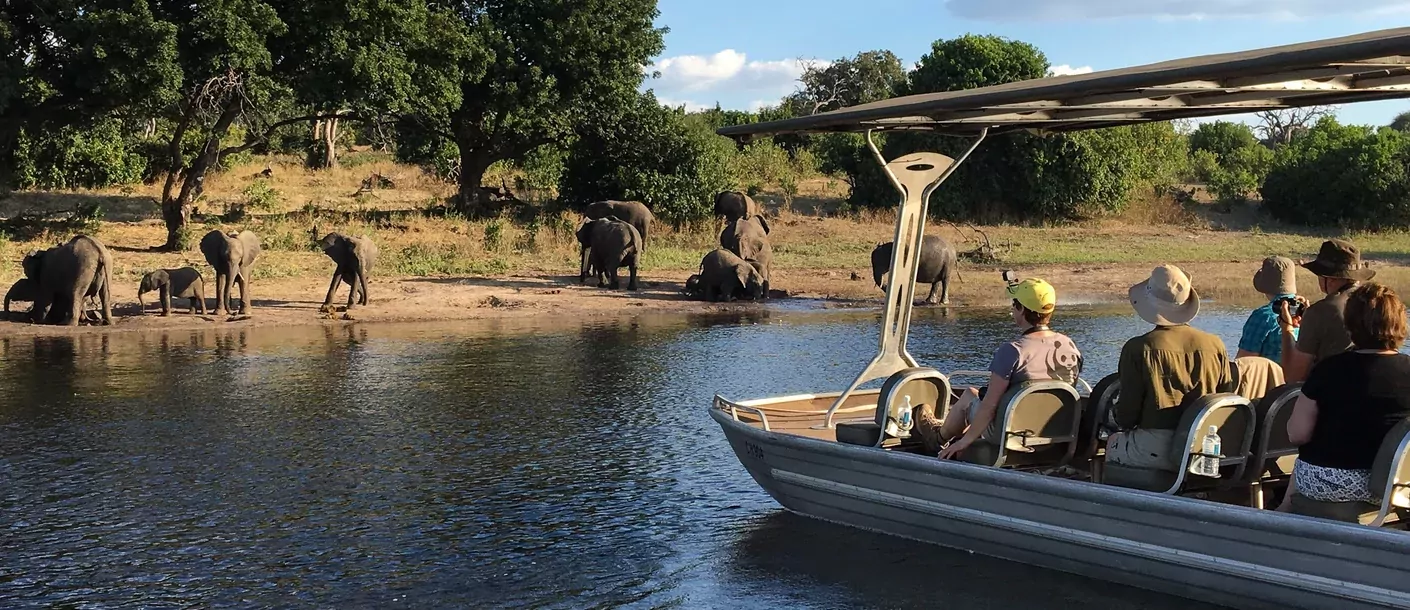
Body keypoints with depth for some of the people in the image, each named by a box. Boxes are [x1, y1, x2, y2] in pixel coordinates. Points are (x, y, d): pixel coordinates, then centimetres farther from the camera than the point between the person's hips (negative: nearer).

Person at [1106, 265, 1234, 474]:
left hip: (1158, 451, -5)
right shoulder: (1215, 345, 1)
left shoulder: (1138, 348, -9)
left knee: (1114, 443, 27)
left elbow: (1127, 413, -6)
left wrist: (1122, 421, 17)